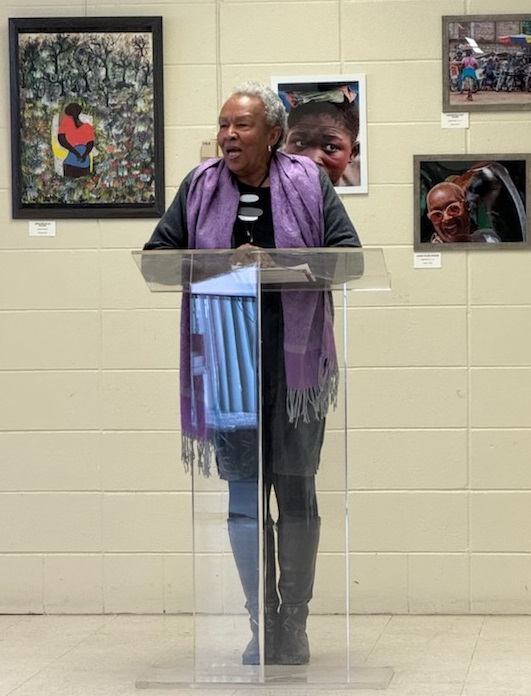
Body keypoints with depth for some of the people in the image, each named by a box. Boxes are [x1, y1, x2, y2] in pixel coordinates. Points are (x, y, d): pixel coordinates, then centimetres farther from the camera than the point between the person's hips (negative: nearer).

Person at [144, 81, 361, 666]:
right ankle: (263, 624, 7)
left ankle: (294, 625, 14)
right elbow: (156, 253, 7)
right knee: (244, 495, 0)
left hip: (295, 360, -1)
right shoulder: (201, 187, 7)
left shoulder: (309, 183, 3)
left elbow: (348, 254, -1)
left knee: (296, 491, 5)